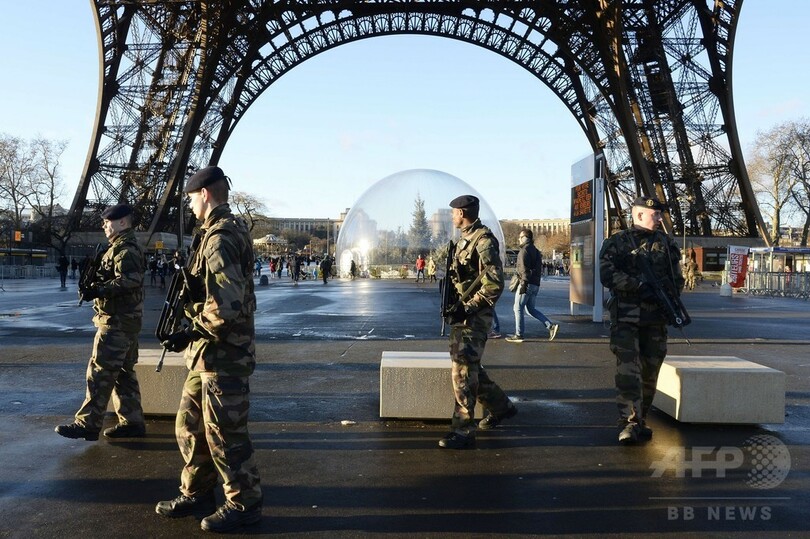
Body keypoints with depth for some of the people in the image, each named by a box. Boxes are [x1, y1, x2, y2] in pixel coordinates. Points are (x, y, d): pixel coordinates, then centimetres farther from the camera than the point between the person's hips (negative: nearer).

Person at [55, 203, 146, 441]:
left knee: (100, 372, -7)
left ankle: (87, 424, -2)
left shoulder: (125, 248, -14)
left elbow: (129, 280, -26)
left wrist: (97, 291, -24)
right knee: (123, 372, 12)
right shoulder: (125, 246, 19)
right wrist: (94, 278, 9)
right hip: (125, 319, 11)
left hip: (117, 321, -11)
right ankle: (132, 422, 17)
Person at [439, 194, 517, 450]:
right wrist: (453, 306, 16)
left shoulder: (484, 240, -14)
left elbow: (494, 284, -21)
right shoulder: (465, 239, 15)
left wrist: (468, 308, -21)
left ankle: (463, 431, -2)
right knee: (469, 367, 18)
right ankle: (500, 407, 35)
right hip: (463, 314, 10)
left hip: (474, 317, -10)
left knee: (463, 371, -9)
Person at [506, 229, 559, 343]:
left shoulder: (524, 250, -9)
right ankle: (551, 326, 2)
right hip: (536, 284, 9)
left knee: (518, 308, -1)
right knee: (531, 308, 15)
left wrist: (524, 283, -21)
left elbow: (524, 268, -18)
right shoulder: (536, 251, 19)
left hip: (527, 283, -9)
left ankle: (518, 335, 2)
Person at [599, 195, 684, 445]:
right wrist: (639, 286, -21)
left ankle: (641, 420, 22)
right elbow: (608, 275, -12)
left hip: (656, 318, 4)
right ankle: (628, 422, -11)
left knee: (649, 371, 9)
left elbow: (677, 279, 15)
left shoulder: (667, 244, 14)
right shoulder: (616, 243, 1)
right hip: (626, 317, -4)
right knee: (627, 370, -13)